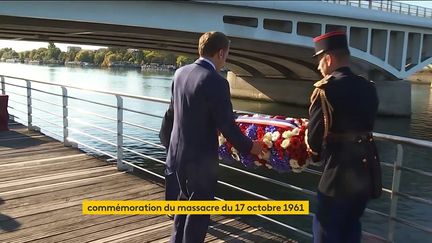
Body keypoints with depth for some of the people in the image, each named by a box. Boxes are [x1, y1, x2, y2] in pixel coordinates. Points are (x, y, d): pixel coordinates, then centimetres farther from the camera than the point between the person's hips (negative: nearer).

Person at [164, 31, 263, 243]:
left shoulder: (180, 72, 2)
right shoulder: (216, 82, -22)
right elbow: (227, 125, -19)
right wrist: (249, 147, -2)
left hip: (178, 151, 8)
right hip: (200, 157, -8)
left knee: (186, 200, 26)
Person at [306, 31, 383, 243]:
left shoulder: (326, 88, -14)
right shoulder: (369, 88, 6)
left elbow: (314, 137, -14)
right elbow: (364, 125, 12)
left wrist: (316, 152, 7)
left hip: (340, 173, -7)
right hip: (367, 169, 7)